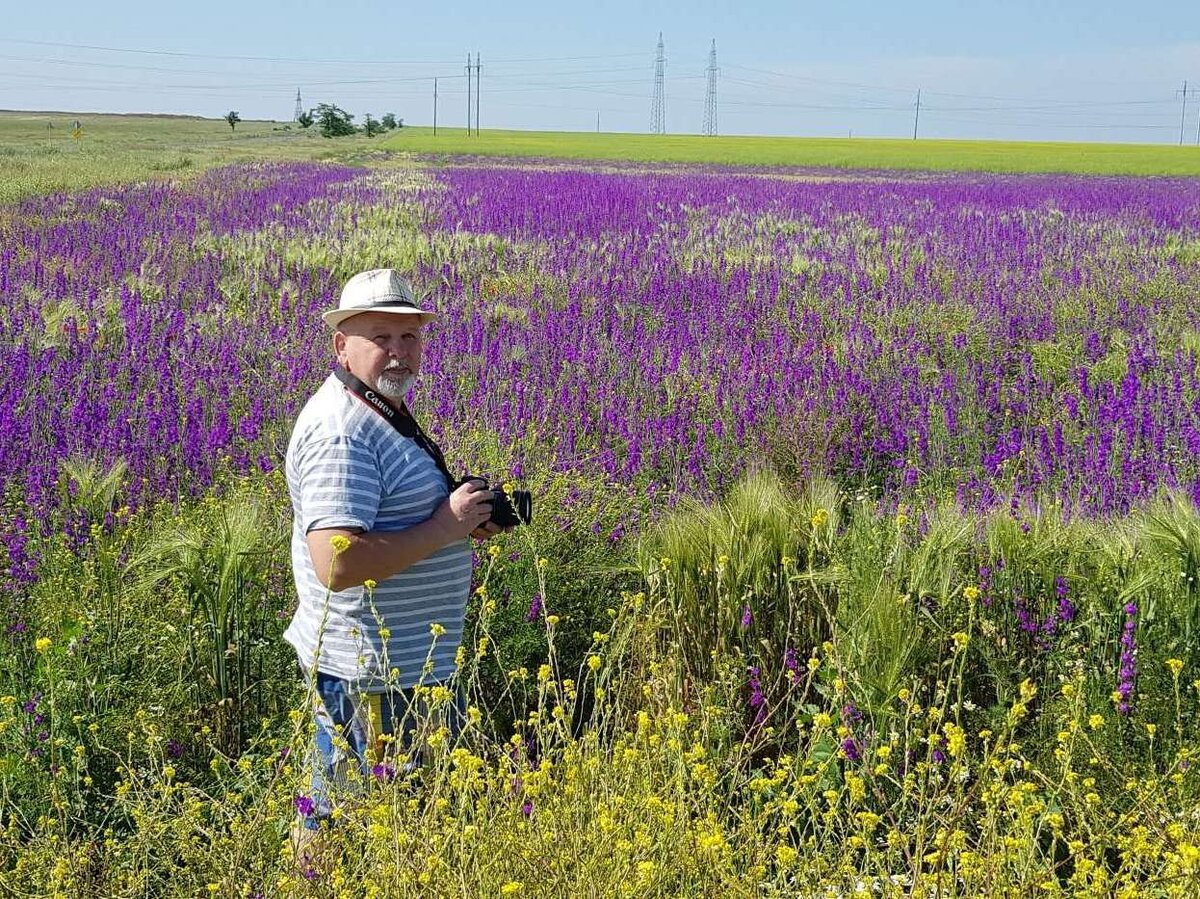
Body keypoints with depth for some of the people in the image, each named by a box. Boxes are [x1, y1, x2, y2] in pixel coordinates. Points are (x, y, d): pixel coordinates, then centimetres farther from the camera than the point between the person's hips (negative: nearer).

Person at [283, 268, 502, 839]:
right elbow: (337, 564, -31)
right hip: (373, 676, -10)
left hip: (404, 662, 10)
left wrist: (457, 516, 7)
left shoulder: (379, 408, 12)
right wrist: (446, 528, -23)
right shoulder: (341, 430, -22)